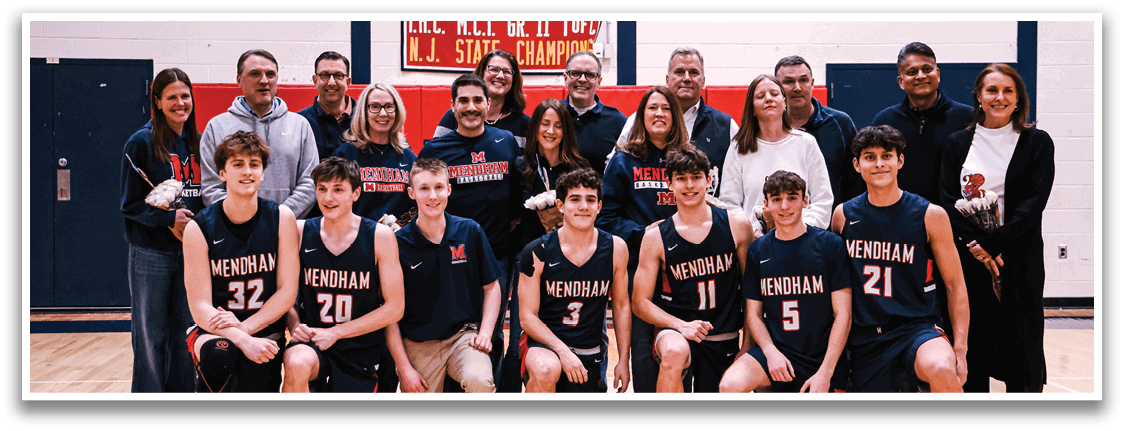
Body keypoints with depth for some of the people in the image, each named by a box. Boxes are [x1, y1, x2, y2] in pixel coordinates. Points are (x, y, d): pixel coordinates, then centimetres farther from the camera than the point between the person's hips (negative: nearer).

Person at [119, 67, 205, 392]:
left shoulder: (197, 143, 9)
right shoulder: (142, 143, -5)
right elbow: (131, 203, -6)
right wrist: (169, 218, -18)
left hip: (190, 253, 4)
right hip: (151, 253, -4)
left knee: (184, 335, 9)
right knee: (150, 338, 1)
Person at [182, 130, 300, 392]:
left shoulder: (281, 219, -2)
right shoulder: (199, 229, -6)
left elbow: (288, 291, -2)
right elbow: (200, 306, -10)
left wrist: (245, 327, -15)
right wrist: (241, 340, -25)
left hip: (265, 332, 2)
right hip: (213, 331, -2)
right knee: (220, 355, -35)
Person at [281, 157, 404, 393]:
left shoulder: (380, 236, -5)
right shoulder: (301, 232, 0)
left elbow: (394, 308, -6)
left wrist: (335, 332, -11)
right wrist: (295, 325, -14)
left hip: (362, 350, 1)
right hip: (312, 343, 0)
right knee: (297, 364, -35)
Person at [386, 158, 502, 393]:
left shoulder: (470, 231, 1)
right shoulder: (398, 243, -5)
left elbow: (491, 286, 12)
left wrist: (485, 333, -3)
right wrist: (404, 368, -7)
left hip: (463, 335, 0)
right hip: (417, 344, 0)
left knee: (479, 380, -29)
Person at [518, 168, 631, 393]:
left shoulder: (615, 249, -2)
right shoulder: (538, 252, -11)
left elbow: (621, 306, 8)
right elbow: (527, 316, -9)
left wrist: (623, 361, 5)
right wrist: (562, 351, -22)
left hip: (589, 354, 4)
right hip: (543, 343, -3)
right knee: (546, 370, -36)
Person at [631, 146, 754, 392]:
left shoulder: (736, 226, 0)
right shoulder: (656, 238, -3)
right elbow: (640, 302, -3)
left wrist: (748, 344, 3)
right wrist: (681, 325, -18)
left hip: (724, 341, 3)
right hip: (673, 331, -3)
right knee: (675, 353, -36)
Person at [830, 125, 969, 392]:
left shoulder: (931, 216, -2)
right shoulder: (843, 215, 4)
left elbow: (955, 285, 1)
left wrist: (960, 349, -6)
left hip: (917, 327, -3)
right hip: (864, 338, 3)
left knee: (941, 370, -33)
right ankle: (905, 387, 28)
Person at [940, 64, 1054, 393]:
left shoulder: (1037, 143, 3)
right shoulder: (958, 143, 9)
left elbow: (1033, 204, -6)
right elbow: (948, 201, 1)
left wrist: (995, 244, -16)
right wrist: (976, 244, -13)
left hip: (1018, 257, -2)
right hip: (968, 258, 2)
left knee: (1022, 350, -1)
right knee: (972, 346, 5)